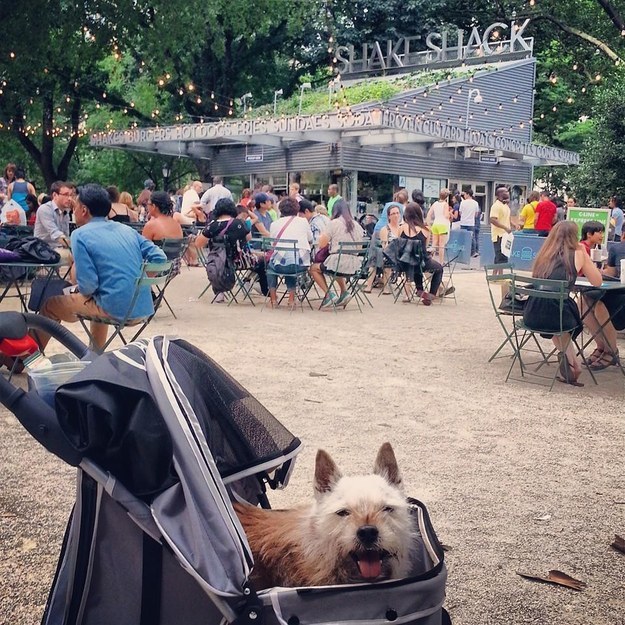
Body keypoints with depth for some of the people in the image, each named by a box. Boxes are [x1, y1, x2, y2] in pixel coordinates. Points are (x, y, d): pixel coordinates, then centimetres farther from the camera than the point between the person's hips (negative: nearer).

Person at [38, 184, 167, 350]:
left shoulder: (80, 234, -6)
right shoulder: (127, 229, 11)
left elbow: (88, 286, -14)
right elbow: (159, 258, 4)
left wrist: (79, 289, 8)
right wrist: (137, 281, 13)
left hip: (116, 310, -6)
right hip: (143, 308, 7)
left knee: (50, 306, 14)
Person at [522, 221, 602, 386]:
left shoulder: (544, 254, 13)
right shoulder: (577, 255, 2)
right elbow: (597, 282, 13)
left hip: (531, 316, 4)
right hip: (554, 317, -4)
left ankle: (571, 365, 42)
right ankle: (571, 366, 34)